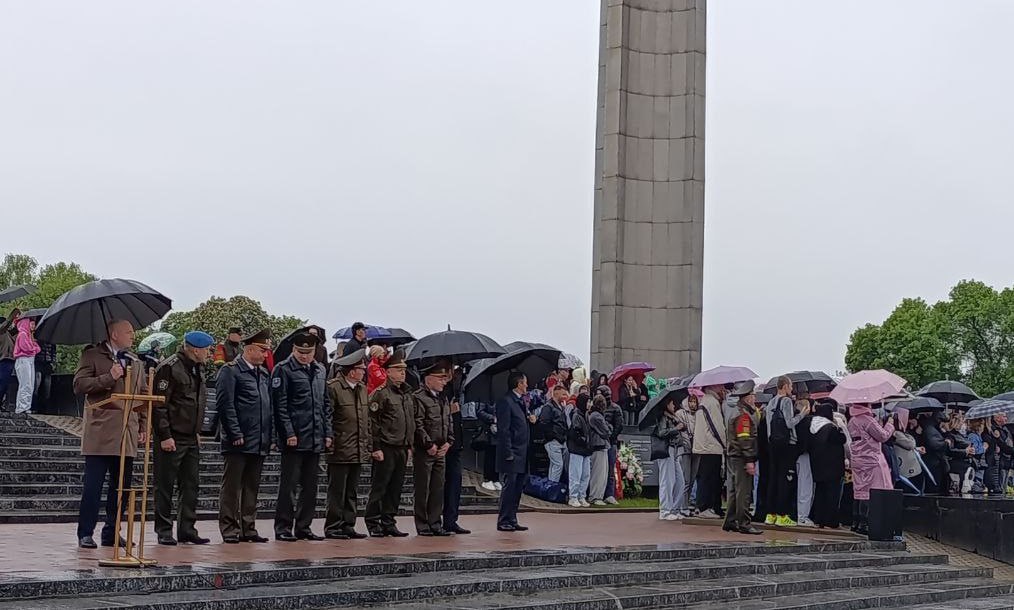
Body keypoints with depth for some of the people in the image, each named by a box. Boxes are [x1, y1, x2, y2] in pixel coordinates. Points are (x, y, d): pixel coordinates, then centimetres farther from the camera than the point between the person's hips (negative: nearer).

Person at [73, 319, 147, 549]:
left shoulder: (135, 362, 21)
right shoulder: (93, 355, 4)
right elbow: (79, 385, -7)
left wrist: (144, 427, 12)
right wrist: (108, 378, -16)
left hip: (127, 434, 5)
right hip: (100, 433, -5)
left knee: (121, 487, 6)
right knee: (93, 485, -5)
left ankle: (111, 533, 15)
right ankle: (85, 534, 4)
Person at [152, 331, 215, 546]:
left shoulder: (198, 368, 13)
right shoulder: (169, 368, -14)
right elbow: (159, 405, -16)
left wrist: (198, 431, 15)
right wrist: (164, 436, -18)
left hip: (191, 439, 8)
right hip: (171, 439, -8)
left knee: (191, 486, 9)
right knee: (165, 486, 1)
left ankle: (187, 530, 16)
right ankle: (164, 532, 8)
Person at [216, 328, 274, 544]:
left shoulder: (264, 373, 17)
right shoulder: (230, 371, -6)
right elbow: (225, 404, -12)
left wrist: (270, 435, 10)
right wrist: (236, 434, -16)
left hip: (260, 443, 7)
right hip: (238, 442, -7)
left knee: (252, 487, 11)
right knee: (232, 487, 0)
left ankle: (248, 529, 17)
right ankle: (229, 530, 4)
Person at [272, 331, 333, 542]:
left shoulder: (320, 371, 14)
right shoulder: (283, 370, -6)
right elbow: (279, 404, -10)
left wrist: (328, 433, 9)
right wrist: (288, 433, -15)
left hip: (316, 439, 6)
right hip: (294, 438, -6)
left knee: (310, 485, 10)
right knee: (288, 484, -2)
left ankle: (303, 527, 18)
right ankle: (283, 528, 4)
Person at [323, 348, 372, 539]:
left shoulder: (362, 389, 15)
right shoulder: (333, 387, -10)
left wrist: (370, 448, 15)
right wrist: (329, 443, -14)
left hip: (359, 451, 7)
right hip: (340, 451, -7)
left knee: (352, 492, 11)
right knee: (337, 491, -2)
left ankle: (348, 526, 17)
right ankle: (333, 527, 5)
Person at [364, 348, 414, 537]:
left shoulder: (408, 394, 15)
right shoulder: (380, 393, -9)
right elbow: (372, 422, -12)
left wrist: (409, 445, 17)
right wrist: (376, 447, -15)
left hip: (402, 449, 7)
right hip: (386, 448, -7)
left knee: (396, 488, 10)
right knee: (379, 487, -2)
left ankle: (389, 522, 17)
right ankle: (373, 523, 4)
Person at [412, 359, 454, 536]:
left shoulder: (443, 398, 16)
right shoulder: (419, 398, -10)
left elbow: (449, 422, 17)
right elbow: (418, 425, -15)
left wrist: (448, 442, 3)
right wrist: (429, 445, -16)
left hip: (441, 451, 8)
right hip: (424, 451, -8)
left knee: (438, 489, 9)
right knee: (423, 490, 0)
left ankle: (435, 524, 16)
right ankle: (422, 526, 6)